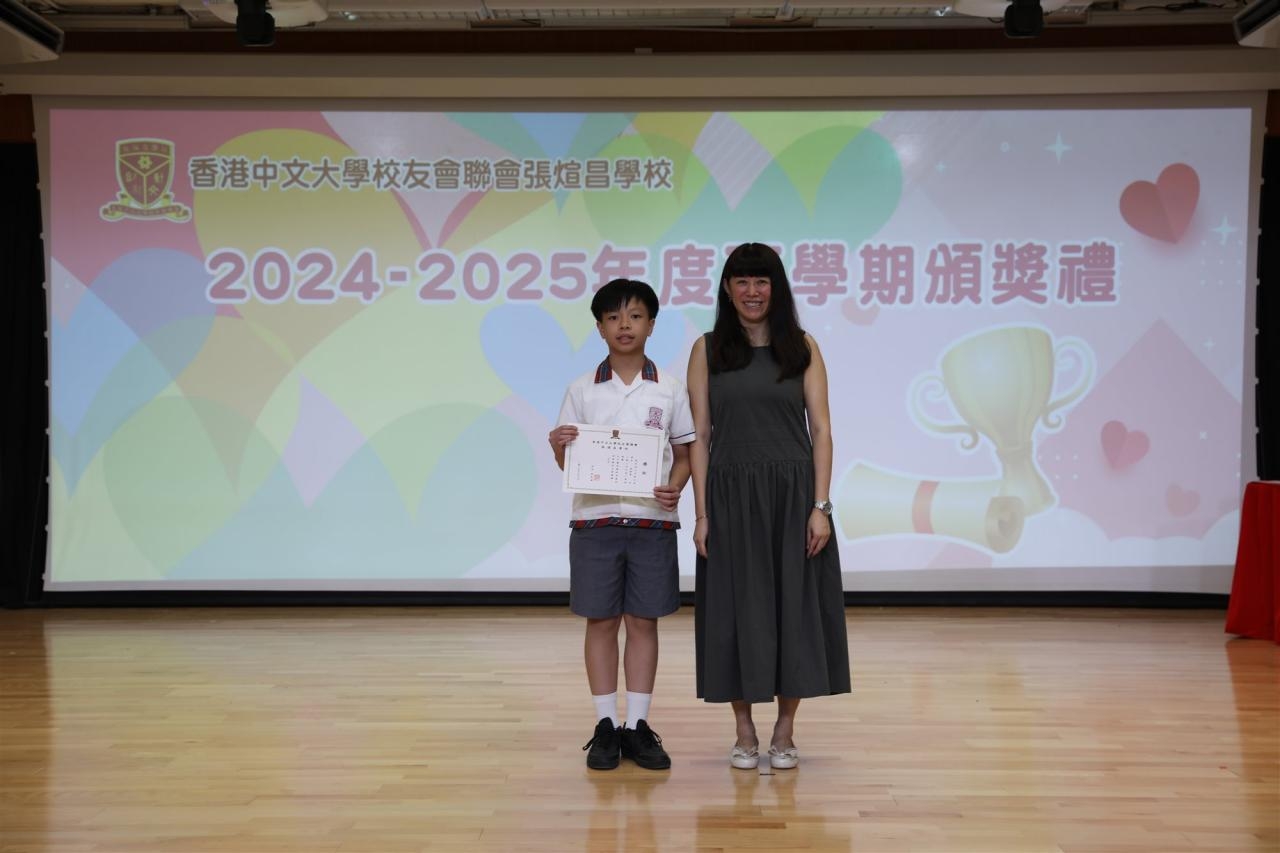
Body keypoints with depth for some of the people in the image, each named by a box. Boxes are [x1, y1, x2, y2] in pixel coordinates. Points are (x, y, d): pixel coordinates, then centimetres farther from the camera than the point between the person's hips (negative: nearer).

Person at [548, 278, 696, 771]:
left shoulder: (670, 390, 4)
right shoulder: (581, 391, 5)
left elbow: (684, 455, 6)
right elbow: (569, 464, 7)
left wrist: (674, 488, -13)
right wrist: (558, 447, -15)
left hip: (652, 521, 0)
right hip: (595, 520, 0)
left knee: (643, 621, 6)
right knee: (601, 622, 5)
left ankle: (638, 726, 15)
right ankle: (605, 727, 15)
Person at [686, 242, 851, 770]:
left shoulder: (802, 348, 5)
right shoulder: (707, 350, 4)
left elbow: (821, 431, 1)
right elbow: (700, 436, 1)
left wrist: (820, 506, -8)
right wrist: (701, 513, -5)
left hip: (792, 494, 0)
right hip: (730, 495, 0)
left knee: (793, 606, 3)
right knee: (736, 608, 4)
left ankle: (785, 732, 18)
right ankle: (744, 732, 18)